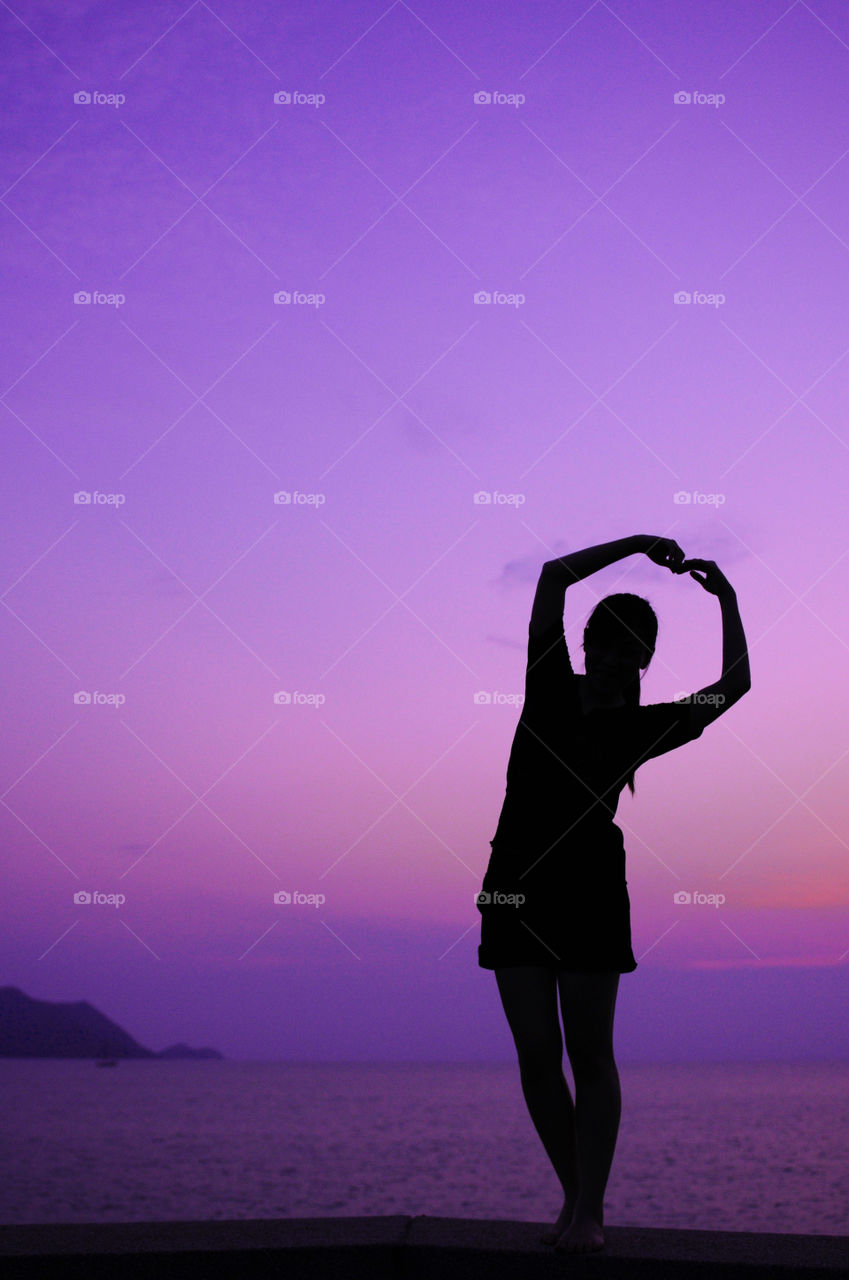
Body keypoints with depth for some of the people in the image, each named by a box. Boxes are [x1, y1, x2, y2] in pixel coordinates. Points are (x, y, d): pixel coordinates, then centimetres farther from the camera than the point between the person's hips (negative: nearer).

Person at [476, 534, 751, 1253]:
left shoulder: (643, 728, 7)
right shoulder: (551, 686, 10)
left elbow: (733, 687, 4)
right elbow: (554, 575, 6)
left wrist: (727, 599, 8)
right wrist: (638, 544, 6)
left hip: (591, 889, -2)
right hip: (515, 886, 2)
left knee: (590, 1054, -3)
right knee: (537, 1054, 1)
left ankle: (589, 1209, 2)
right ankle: (575, 1197, 12)